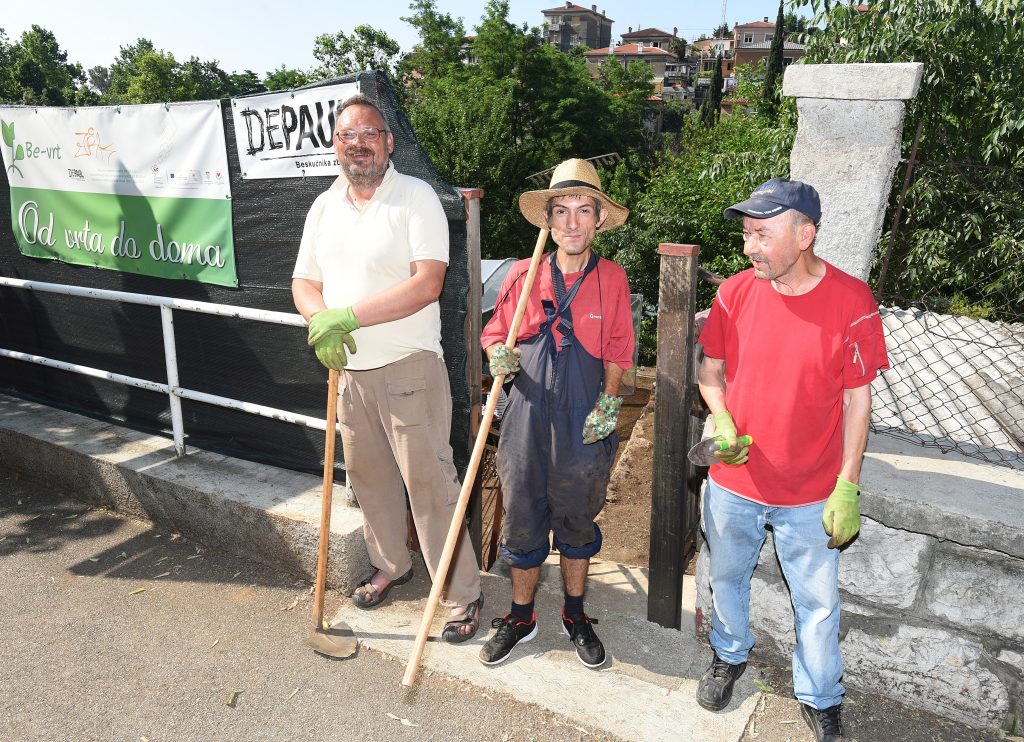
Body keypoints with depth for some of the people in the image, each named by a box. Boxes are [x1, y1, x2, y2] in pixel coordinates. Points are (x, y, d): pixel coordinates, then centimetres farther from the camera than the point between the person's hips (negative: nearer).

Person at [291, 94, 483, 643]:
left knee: (429, 480, -4)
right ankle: (390, 566, 39)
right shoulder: (324, 206, 11)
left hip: (408, 367, -6)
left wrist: (348, 316, -23)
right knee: (367, 474, 18)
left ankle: (464, 595, 11)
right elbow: (304, 283, 10)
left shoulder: (415, 196, -10)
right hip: (349, 370, 7)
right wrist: (321, 320, -13)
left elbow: (426, 284, -21)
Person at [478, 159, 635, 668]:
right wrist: (498, 356, -13)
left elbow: (617, 353, 3)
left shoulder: (611, 279, -2)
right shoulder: (523, 275, -2)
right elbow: (495, 333, 8)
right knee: (521, 523, 11)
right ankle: (521, 617, 34)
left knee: (577, 523, 16)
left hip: (584, 424, 0)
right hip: (527, 416, 1)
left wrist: (608, 404, -7)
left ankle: (575, 616, 38)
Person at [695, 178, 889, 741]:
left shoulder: (852, 302, -15)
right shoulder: (735, 292, -8)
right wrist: (722, 422, -14)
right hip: (733, 482, 3)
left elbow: (857, 400, -9)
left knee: (818, 602, 14)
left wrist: (847, 489, -10)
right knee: (727, 577, 21)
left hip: (810, 495, -2)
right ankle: (730, 654, 49)